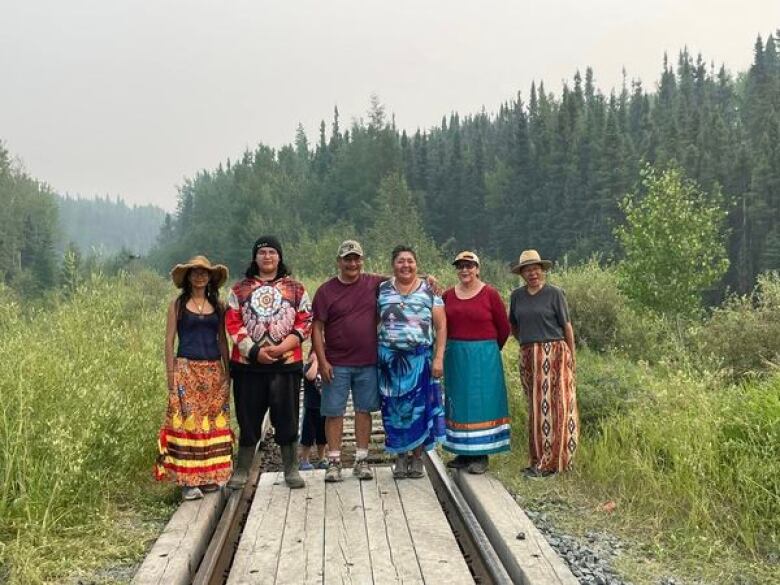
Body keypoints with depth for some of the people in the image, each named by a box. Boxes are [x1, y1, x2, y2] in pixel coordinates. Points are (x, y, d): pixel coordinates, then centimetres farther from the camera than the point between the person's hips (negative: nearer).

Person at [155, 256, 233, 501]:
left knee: (213, 423, 5)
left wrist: (227, 373, 7)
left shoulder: (218, 305, 11)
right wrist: (171, 377, -6)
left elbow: (222, 341, 13)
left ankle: (209, 476, 14)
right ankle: (187, 480, -1)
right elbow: (169, 342, 0)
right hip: (187, 370, -3)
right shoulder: (177, 304, 2)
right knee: (187, 422, -5)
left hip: (214, 372, 4)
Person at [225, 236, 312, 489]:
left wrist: (284, 346, -13)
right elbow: (232, 324, 1)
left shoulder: (295, 288, 8)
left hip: (286, 363, 0)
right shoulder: (240, 289, 8)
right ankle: (241, 470, 20)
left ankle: (291, 470, 17)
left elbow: (305, 322, 1)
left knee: (287, 418, 5)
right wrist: (254, 351, -11)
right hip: (248, 364, 0)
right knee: (248, 419, 8)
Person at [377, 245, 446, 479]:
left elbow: (441, 326, 0)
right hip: (390, 359, 1)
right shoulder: (382, 290, 7)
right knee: (395, 407, 4)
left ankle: (417, 457, 15)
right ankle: (400, 457, 16)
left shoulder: (429, 291, 2)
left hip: (420, 359, -1)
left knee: (419, 407, 2)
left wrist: (438, 358, -7)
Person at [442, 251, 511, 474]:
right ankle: (464, 452, 19)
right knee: (459, 403, 9)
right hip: (455, 357, 4)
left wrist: (489, 349, 9)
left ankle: (481, 456, 7)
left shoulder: (490, 294, -6)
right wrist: (457, 347, 7)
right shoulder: (448, 295, 4)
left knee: (481, 403, 0)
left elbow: (504, 327, 0)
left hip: (483, 357, -4)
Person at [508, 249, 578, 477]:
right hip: (528, 356, 5)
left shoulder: (554, 293, -2)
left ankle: (549, 461, -1)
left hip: (554, 353, -4)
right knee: (535, 406, 7)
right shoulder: (517, 295, 10)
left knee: (552, 404, -5)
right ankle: (539, 457, 14)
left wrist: (571, 356, -3)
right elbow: (513, 326, 22)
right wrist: (527, 341, 12)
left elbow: (566, 325, -1)